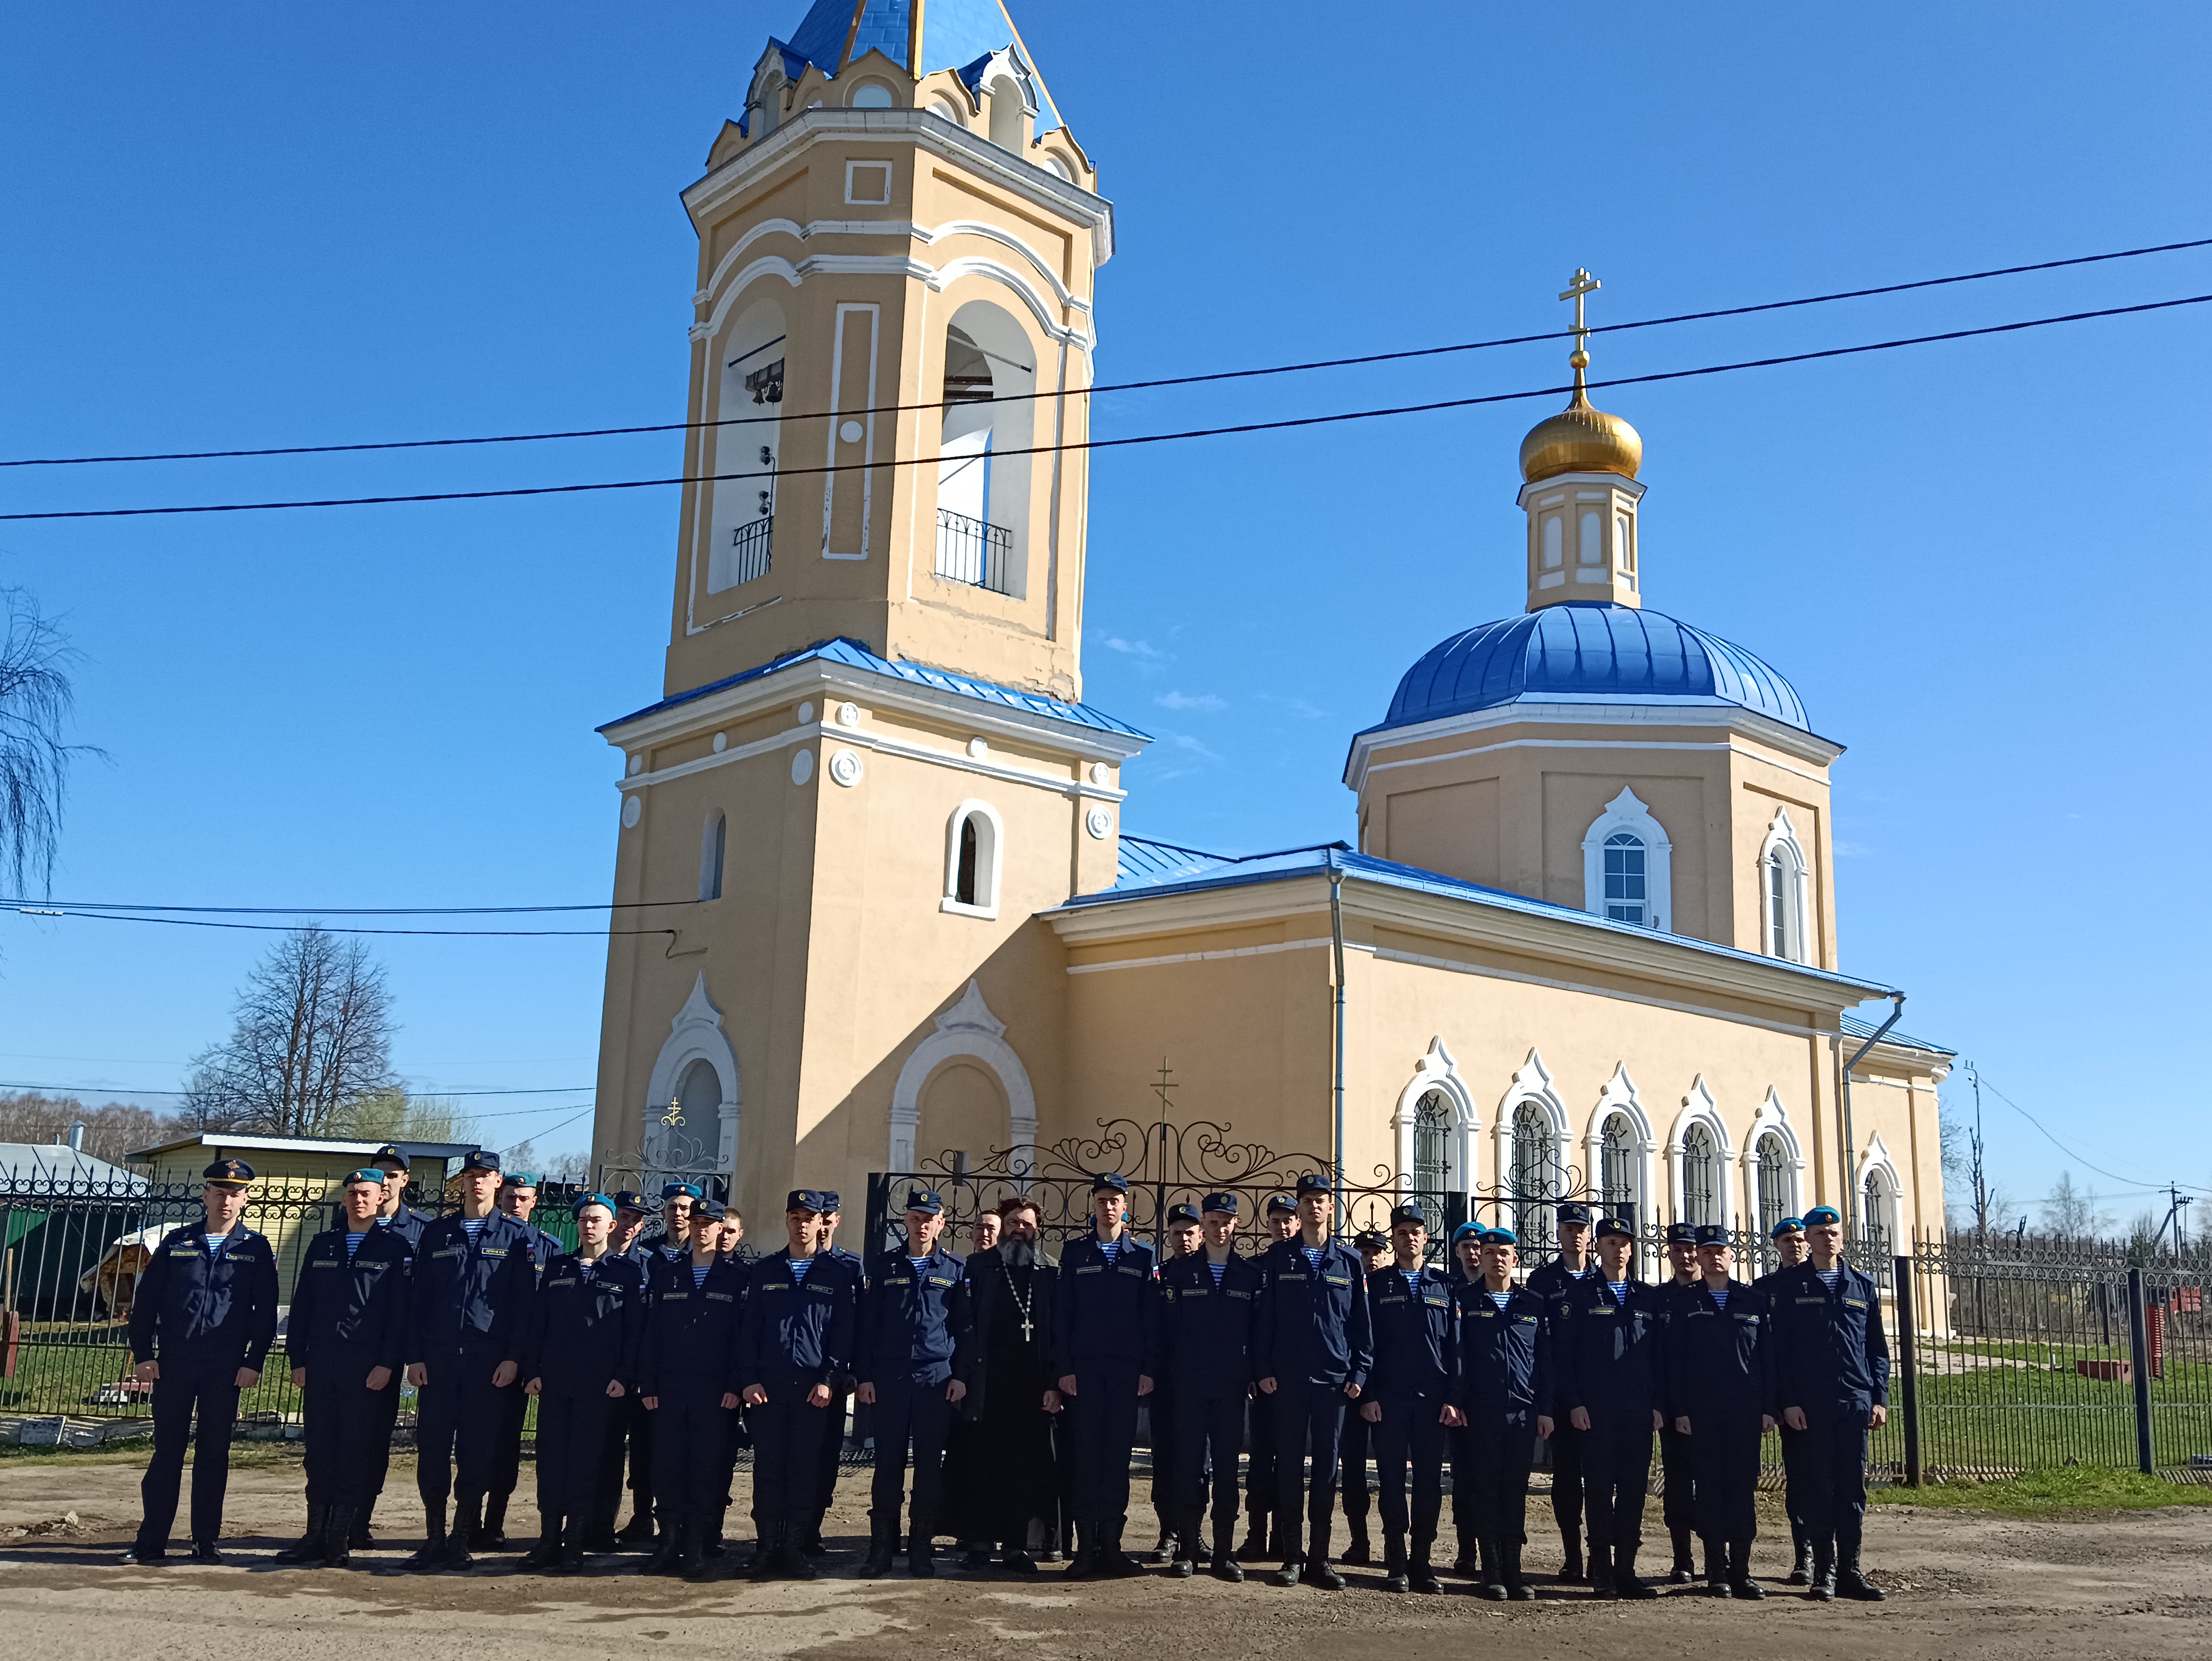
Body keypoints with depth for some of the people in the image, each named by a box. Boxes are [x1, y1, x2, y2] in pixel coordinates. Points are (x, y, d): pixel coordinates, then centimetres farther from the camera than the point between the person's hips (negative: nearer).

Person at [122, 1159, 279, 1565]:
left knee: (214, 1454, 4)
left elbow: (266, 1312, 3)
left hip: (226, 1368, -1)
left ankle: (206, 1542, 11)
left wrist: (254, 1362, -5)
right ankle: (151, 1542, 10)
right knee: (167, 1451, 3)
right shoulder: (176, 1242, 7)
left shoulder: (256, 1249, 5)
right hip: (173, 1364, 1)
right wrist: (143, 1355, 0)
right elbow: (146, 1300, 8)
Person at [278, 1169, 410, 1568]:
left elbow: (400, 1310, -4)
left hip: (369, 1369, -4)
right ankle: (316, 1536, 13)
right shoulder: (322, 1245, 14)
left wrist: (387, 1364, -11)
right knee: (320, 1453, 6)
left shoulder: (395, 1247, 1)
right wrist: (297, 1359, 7)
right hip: (321, 1366, 4)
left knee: (356, 1456, -2)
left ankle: (341, 1541, 5)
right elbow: (302, 1306, 14)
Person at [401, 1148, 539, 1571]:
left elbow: (525, 1302, 0)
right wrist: (414, 1356, 2)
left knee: (477, 1452, -1)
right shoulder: (437, 1234, 11)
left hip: (490, 1362, -2)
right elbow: (418, 1298, 10)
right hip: (438, 1359, 2)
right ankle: (435, 1539, 13)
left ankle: (462, 1540, 10)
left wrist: (513, 1358, -8)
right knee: (432, 1448, 3)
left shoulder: (515, 1237, 4)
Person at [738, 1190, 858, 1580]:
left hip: (815, 1389, -1)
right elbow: (749, 1329, 8)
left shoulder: (838, 1274, 6)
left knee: (806, 1471, 1)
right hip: (767, 1387, 1)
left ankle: (795, 1547, 10)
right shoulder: (765, 1271, 10)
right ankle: (767, 1548, 9)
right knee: (768, 1470, 2)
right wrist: (749, 1380, -2)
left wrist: (829, 1380, -7)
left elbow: (843, 1333, 2)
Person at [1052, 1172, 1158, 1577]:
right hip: (1083, 1369, 0)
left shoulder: (1143, 1256, 8)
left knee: (1118, 1455, 1)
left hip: (1127, 1370, 0)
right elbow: (1062, 1315, 5)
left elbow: (1151, 1317, 6)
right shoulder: (1075, 1254, 7)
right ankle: (1086, 1546, 3)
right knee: (1085, 1455, -1)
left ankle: (1111, 1543, 7)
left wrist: (1149, 1368, -2)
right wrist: (1063, 1368, -4)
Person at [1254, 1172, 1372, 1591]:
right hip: (1288, 1379, -1)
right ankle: (1291, 1556, 9)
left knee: (1327, 1469, 5)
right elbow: (1264, 1317, 3)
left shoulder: (1349, 1261, 6)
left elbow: (1361, 1321, 7)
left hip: (1334, 1379, 1)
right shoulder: (1279, 1258, 4)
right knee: (1289, 1466, 2)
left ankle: (1319, 1558, 12)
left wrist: (1359, 1372, 1)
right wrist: (1264, 1369, -3)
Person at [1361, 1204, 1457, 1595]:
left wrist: (1453, 1397, -1)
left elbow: (1455, 1344, 7)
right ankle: (1396, 1564, 8)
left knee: (1430, 1481, 3)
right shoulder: (1377, 1283, 6)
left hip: (1433, 1399, 1)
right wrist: (1368, 1395, -6)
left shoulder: (1444, 1285, 10)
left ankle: (1422, 1562, 11)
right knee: (1392, 1480, 1)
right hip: (1389, 1398, -1)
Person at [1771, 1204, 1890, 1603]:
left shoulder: (1862, 1286, 11)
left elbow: (1877, 1348, 13)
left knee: (1853, 1490, 4)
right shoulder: (1791, 1285, 2)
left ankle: (1849, 1570, 12)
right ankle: (1824, 1571, 8)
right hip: (1810, 1405, -2)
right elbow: (1781, 1346, -1)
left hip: (1855, 1403, 3)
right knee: (1819, 1488, 1)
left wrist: (1880, 1398, 4)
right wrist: (1788, 1401, -8)